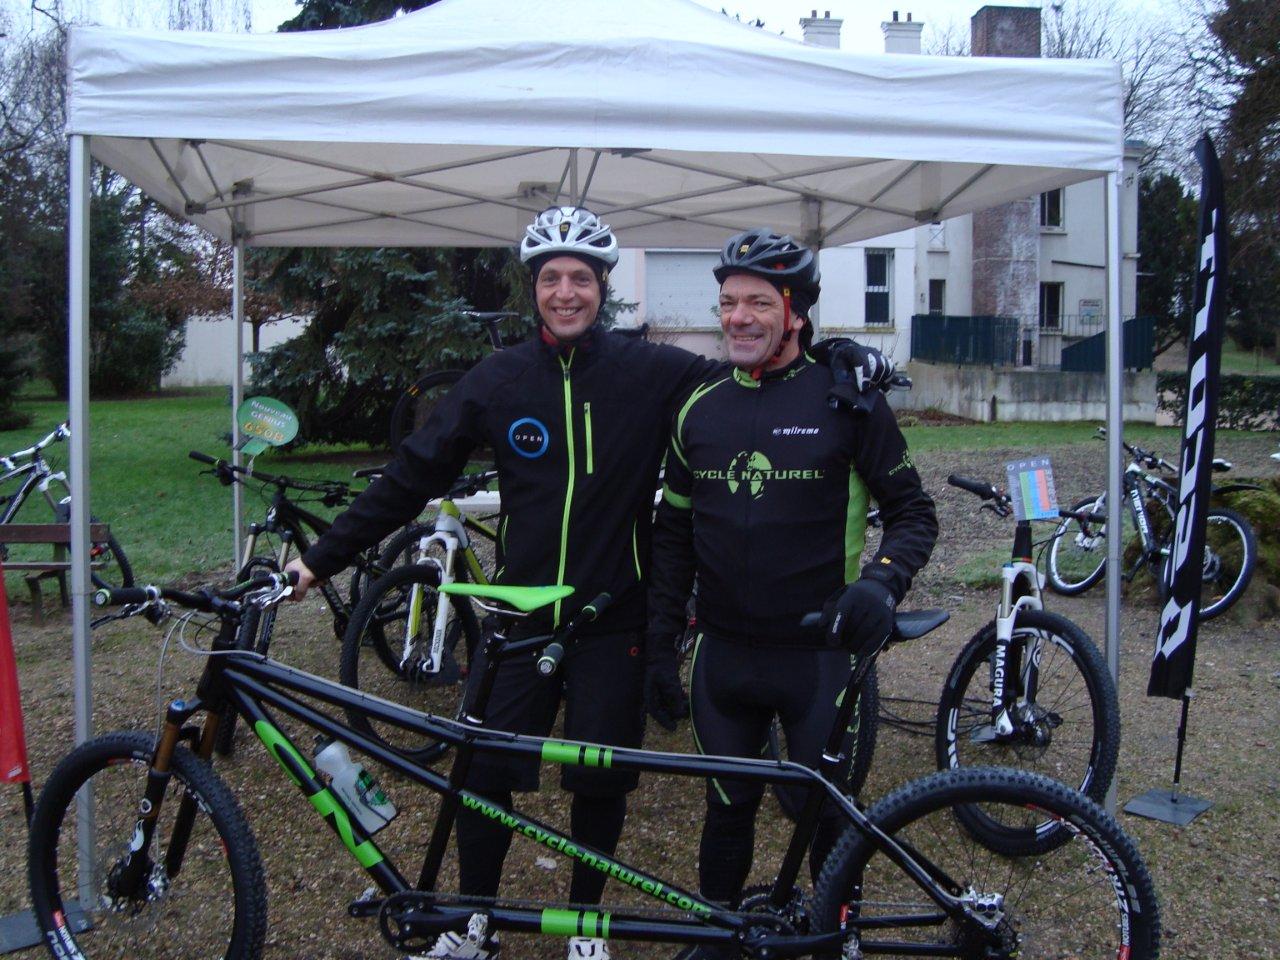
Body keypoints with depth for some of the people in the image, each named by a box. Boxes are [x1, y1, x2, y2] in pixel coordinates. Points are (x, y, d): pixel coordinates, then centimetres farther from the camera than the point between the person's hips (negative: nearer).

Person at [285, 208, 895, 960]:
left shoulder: (651, 372, -5)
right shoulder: (498, 380, -1)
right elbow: (413, 477, 1)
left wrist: (838, 360, -20)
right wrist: (322, 559, 1)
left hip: (614, 619, -1)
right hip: (521, 615, 1)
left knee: (601, 782, 9)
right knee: (482, 775, 4)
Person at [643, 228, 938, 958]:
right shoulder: (699, 409, 5)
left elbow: (914, 510, -1)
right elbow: (674, 533, 11)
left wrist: (883, 583, -21)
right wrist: (660, 643, 9)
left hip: (821, 653, -3)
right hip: (723, 653, 3)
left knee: (829, 817, 10)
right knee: (728, 809, 16)